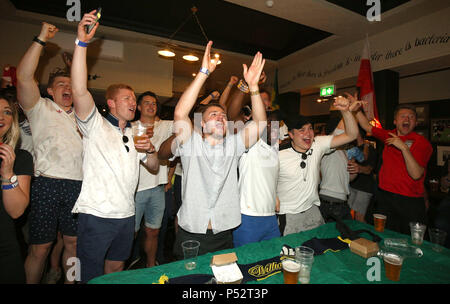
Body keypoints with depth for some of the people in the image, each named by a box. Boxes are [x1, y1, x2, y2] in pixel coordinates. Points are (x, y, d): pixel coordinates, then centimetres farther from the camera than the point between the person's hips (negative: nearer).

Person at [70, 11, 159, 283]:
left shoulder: (136, 133, 14)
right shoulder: (96, 125, -3)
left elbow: (154, 167, 14)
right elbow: (80, 90, -21)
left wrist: (151, 150, -7)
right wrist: (82, 42, -25)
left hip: (126, 215, 5)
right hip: (96, 214, -5)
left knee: (117, 269, 21)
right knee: (92, 276, 8)